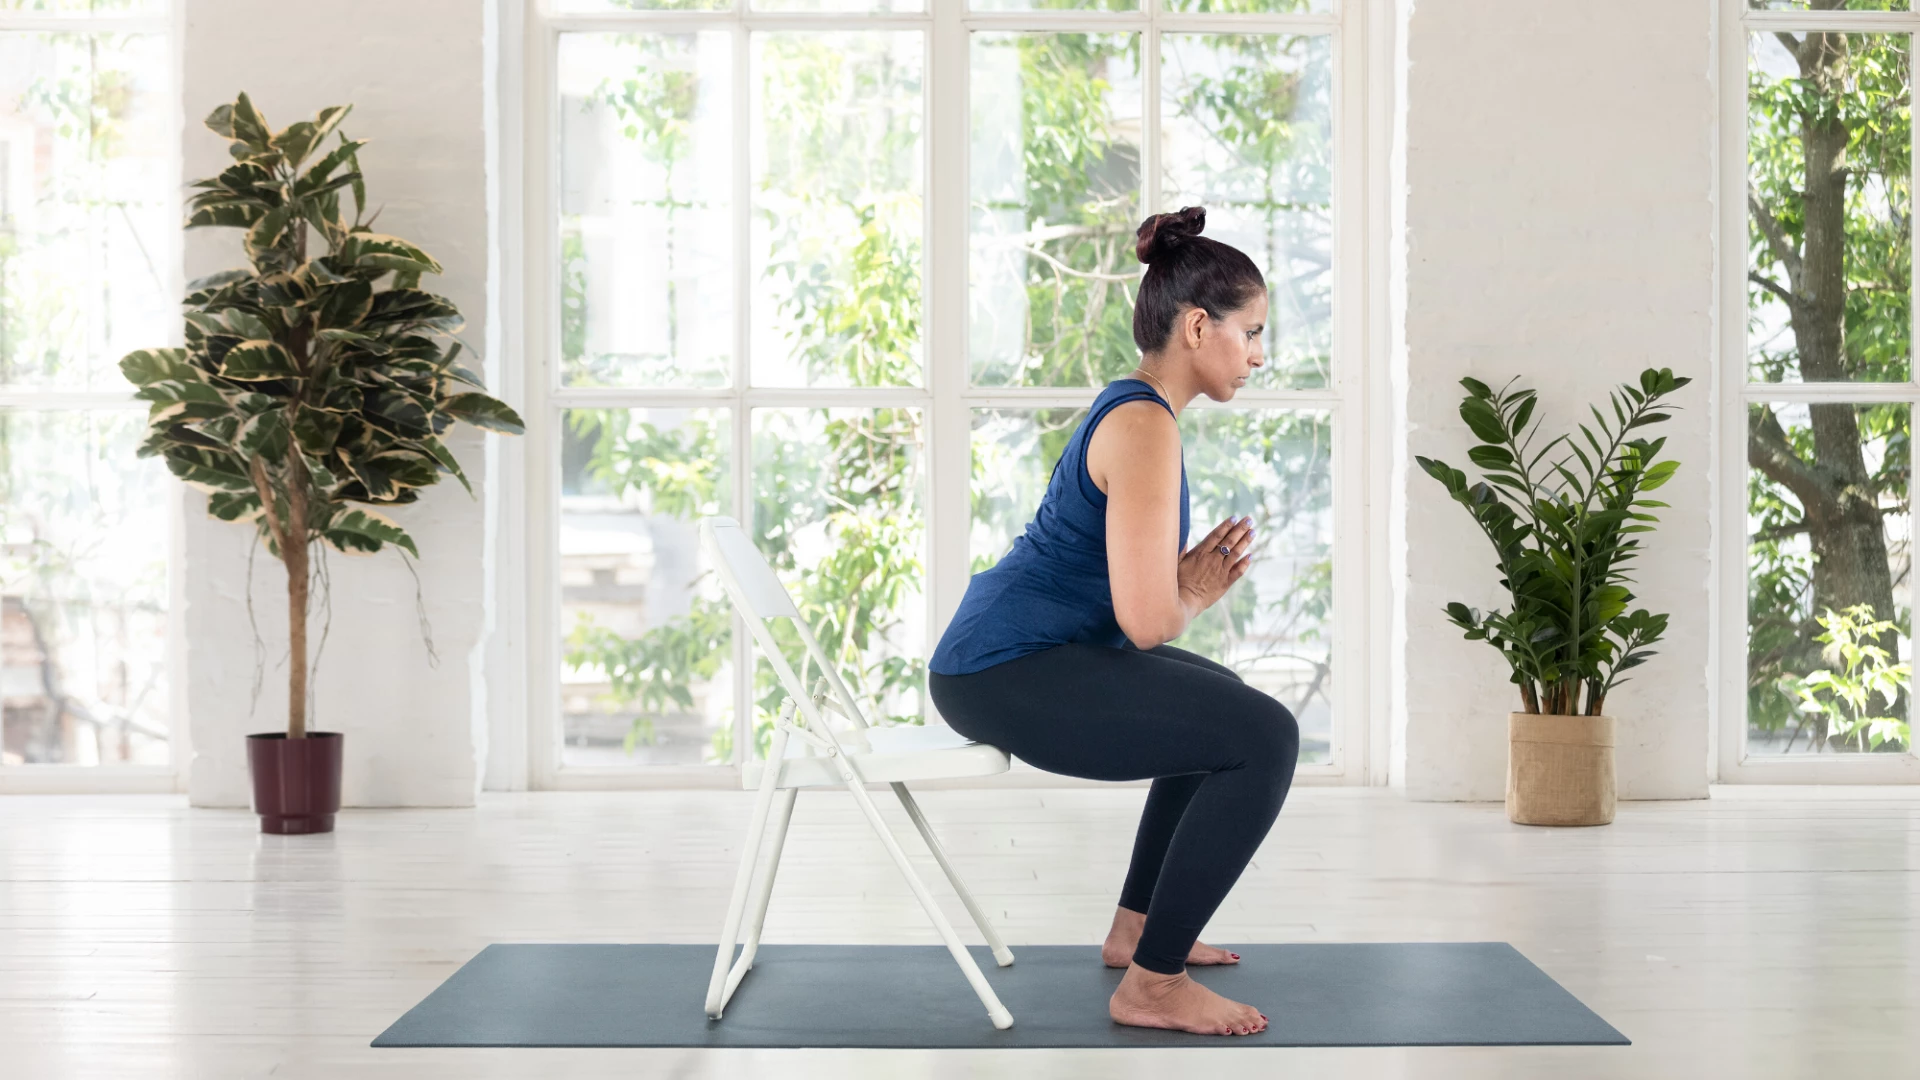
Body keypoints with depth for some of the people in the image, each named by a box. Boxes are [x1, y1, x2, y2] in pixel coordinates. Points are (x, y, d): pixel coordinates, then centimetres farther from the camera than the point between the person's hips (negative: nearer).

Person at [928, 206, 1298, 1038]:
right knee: (1264, 738, -16)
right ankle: (1151, 985, -10)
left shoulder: (1137, 411, 14)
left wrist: (1189, 585, 4)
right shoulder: (1144, 428, -17)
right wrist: (1195, 598, -2)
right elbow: (1147, 619, -24)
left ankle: (1137, 928, 29)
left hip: (1016, 655, 11)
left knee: (1222, 706, 28)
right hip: (1008, 675, -11)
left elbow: (1135, 585, 24)